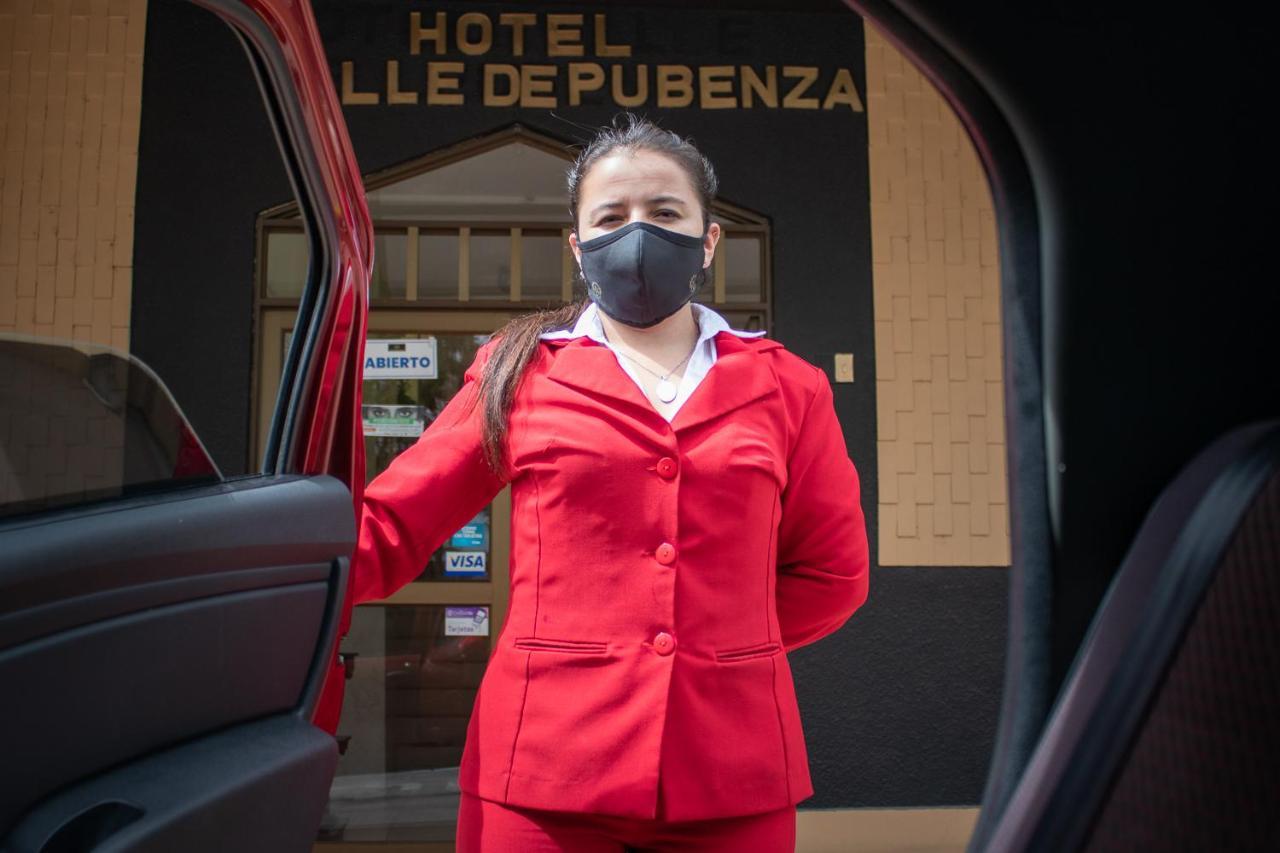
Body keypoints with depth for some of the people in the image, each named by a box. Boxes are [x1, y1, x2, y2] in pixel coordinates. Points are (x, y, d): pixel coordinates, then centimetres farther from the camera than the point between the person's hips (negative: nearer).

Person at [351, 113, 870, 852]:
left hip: (732, 772, 2)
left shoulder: (783, 387, 5)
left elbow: (832, 572, 10)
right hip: (546, 766, -1)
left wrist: (722, 646, 3)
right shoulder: (520, 374, 3)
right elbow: (388, 528, 0)